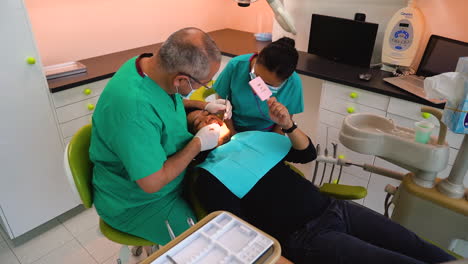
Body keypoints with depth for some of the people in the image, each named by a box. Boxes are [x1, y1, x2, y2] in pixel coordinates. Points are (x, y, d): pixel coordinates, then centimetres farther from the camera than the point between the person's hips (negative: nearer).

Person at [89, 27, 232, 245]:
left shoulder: (152, 65, -10)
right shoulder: (134, 109, -37)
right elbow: (152, 183, -30)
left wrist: (203, 106, 1)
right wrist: (197, 144, -19)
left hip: (164, 171, 8)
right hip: (136, 201, -8)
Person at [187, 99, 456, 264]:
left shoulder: (252, 135, 13)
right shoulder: (209, 179, -4)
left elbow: (307, 153, 13)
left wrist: (288, 124, -6)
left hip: (334, 207, 6)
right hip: (306, 238, -6)